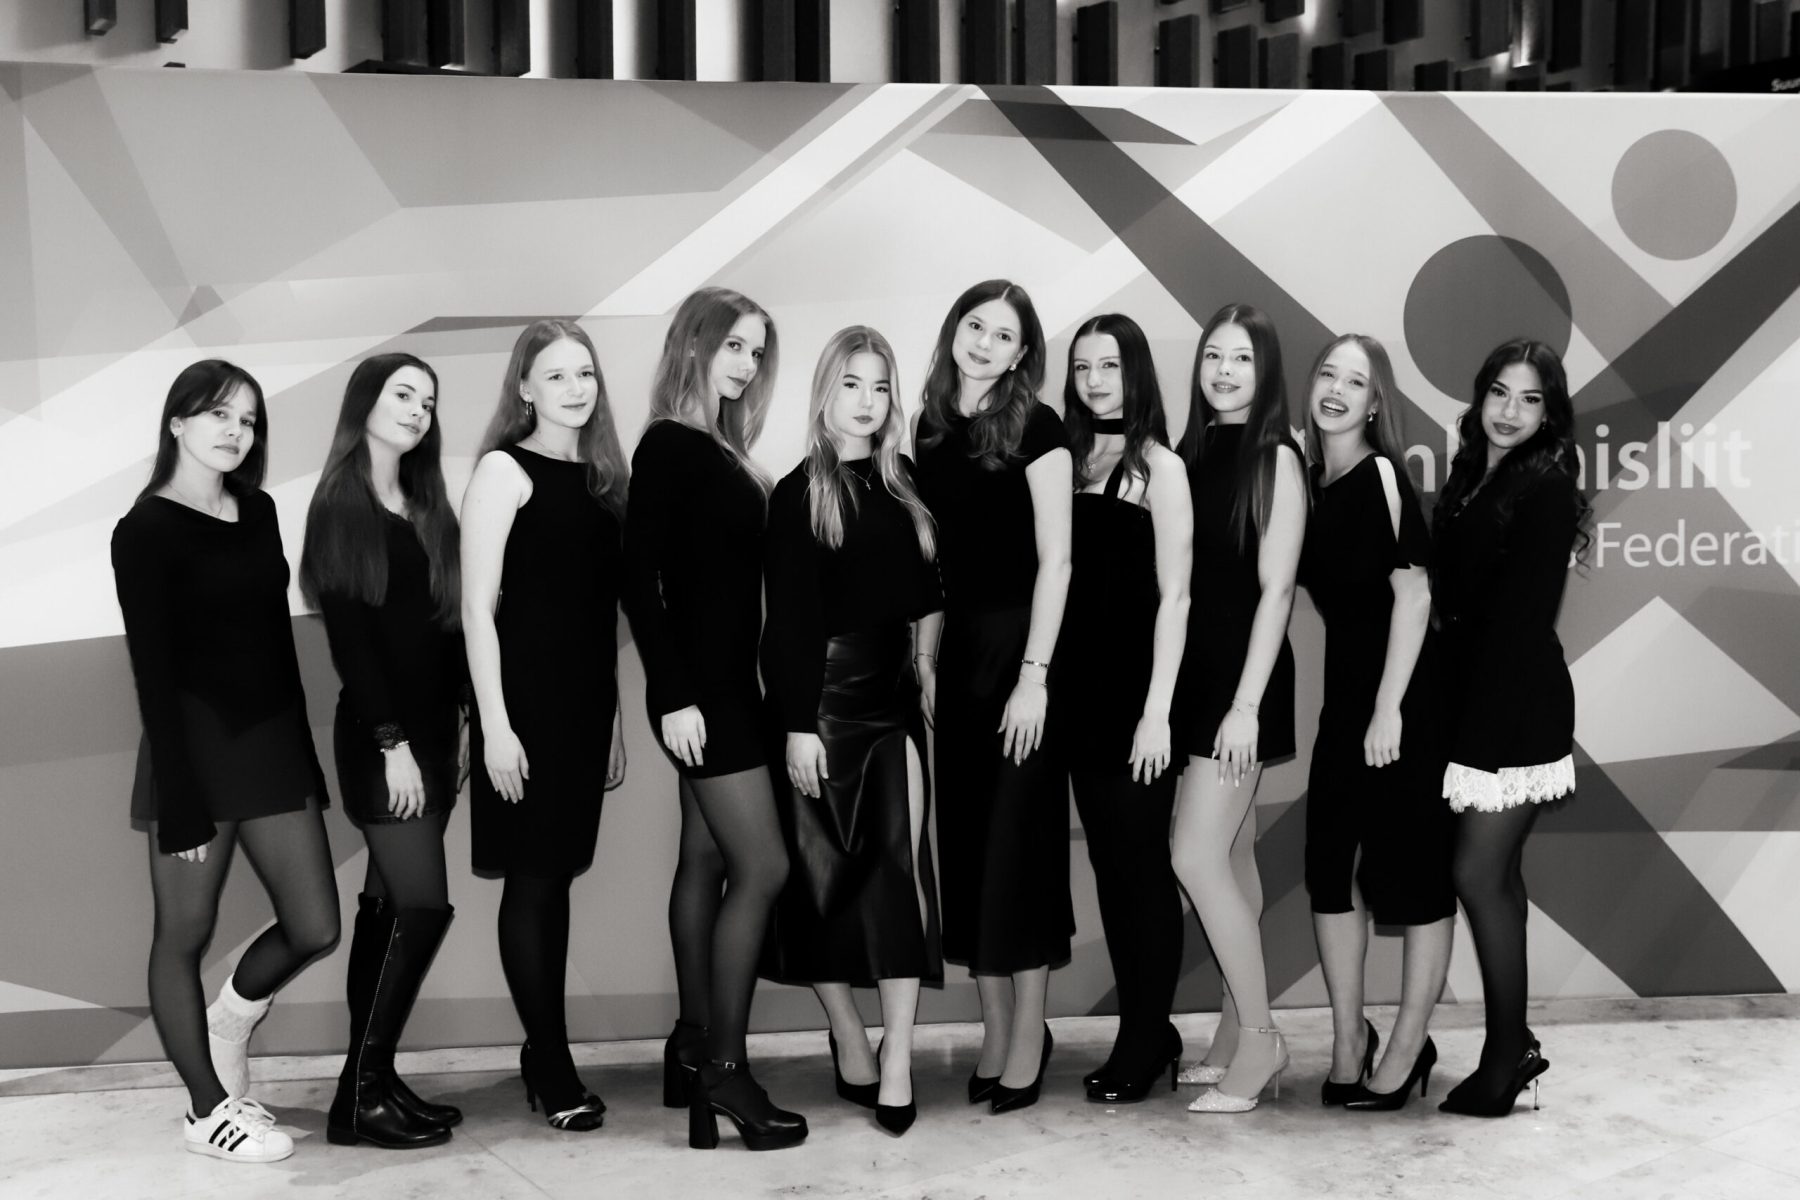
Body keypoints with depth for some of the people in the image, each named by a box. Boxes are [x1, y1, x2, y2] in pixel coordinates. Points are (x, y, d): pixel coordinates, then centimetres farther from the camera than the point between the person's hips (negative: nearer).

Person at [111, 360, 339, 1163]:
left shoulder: (259, 512, 11)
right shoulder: (145, 530, -7)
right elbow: (153, 670, -12)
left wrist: (303, 751, 12)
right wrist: (179, 800, -16)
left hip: (272, 738, 6)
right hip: (196, 746, -6)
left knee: (315, 928, 5)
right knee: (186, 931, 7)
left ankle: (228, 1020, 34)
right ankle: (207, 1109, 22)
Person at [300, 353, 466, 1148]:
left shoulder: (428, 508, 14)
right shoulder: (340, 506, -5)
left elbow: (448, 622, 10)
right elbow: (348, 633, -12)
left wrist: (462, 726, 4)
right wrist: (390, 740, -16)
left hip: (433, 729, 6)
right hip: (380, 736, -6)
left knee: (389, 906, 8)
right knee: (424, 906, -11)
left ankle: (371, 1083, 15)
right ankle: (360, 1095, -1)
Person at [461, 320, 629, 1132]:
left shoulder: (599, 476, 11)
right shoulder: (505, 469, -5)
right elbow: (476, 606, -10)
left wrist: (613, 718, 12)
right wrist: (494, 724, -15)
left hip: (586, 702, 6)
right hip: (525, 702, -6)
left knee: (556, 875, 11)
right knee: (532, 879, 1)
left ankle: (543, 1051, 22)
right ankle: (553, 1065, 10)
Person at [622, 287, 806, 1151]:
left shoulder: (722, 451, 13)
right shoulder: (667, 446, -10)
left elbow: (733, 570, 10)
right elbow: (640, 579, -15)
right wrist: (673, 693, -19)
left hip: (727, 682, 8)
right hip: (698, 685, -8)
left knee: (708, 860, 11)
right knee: (762, 867, -8)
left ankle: (693, 1047, 20)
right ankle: (724, 1064, 2)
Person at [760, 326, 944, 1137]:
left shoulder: (903, 487, 10)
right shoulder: (800, 493, -2)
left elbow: (923, 596, 12)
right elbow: (788, 619, -7)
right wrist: (795, 723, -12)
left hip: (894, 696, 3)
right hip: (822, 696, -3)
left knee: (898, 866, -5)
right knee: (825, 871, 4)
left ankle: (896, 1063, -4)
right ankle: (850, 1046, 18)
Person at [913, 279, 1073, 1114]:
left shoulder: (1035, 428, -7)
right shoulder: (932, 430, 10)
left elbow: (1055, 559, -11)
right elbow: (933, 559, 13)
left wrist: (1034, 675, -17)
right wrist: (926, 661, 8)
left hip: (1020, 643, -6)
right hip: (958, 647, 6)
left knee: (1018, 842, -2)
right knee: (966, 843, 8)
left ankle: (1027, 1034, 10)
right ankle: (996, 1030, 19)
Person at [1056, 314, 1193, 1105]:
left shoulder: (1159, 466, -4)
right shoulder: (1068, 461, 10)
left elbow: (1173, 595, -9)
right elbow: (1059, 578, 9)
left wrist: (1157, 710, -14)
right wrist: (1044, 679, 1)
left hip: (1134, 683, -6)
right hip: (1078, 682, 6)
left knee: (1142, 862, 0)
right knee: (1107, 861, 10)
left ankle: (1145, 1039, 12)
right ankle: (1147, 1030, 22)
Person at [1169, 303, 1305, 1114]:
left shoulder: (1275, 459, -7)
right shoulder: (1190, 454, 10)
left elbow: (1275, 590, -12)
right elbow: (1179, 579, 9)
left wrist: (1245, 705, -16)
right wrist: (1168, 691, 4)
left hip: (1243, 679, -6)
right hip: (1194, 675, 6)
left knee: (1197, 856, -9)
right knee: (1231, 858, 11)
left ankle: (1257, 1035, 5)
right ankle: (1238, 1037, 20)